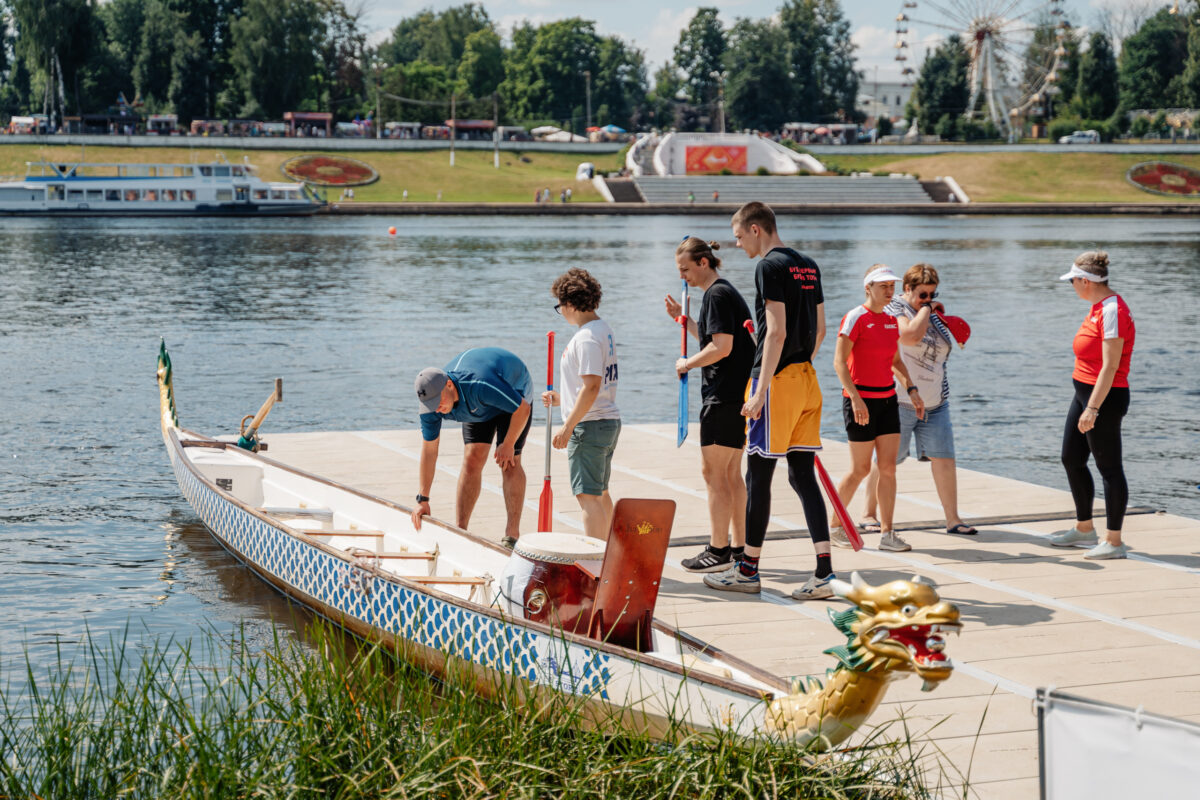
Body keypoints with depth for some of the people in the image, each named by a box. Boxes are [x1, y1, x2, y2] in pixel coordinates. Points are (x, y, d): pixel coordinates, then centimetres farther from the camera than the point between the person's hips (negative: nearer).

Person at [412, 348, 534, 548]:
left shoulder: (480, 385, -46)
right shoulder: (431, 404, -26)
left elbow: (522, 408, -31)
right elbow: (429, 451, -15)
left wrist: (508, 444, -21)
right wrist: (422, 499, -12)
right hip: (478, 407, 5)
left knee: (509, 463, -15)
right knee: (472, 460, -8)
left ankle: (513, 534, -12)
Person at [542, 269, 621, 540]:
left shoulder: (586, 337, -18)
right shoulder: (604, 330, 13)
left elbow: (591, 387, -24)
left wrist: (567, 427, -21)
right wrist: (562, 399, 21)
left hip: (588, 426, -10)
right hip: (609, 422, 10)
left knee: (588, 495, -8)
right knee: (600, 492, 19)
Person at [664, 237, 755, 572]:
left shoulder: (717, 294, -14)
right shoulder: (724, 292, 17)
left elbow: (721, 347, -21)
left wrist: (687, 364, -8)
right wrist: (684, 319, 19)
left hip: (724, 397, -10)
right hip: (736, 394, 10)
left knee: (713, 471, -6)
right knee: (730, 473, 13)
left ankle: (718, 551, -4)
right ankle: (739, 548, 17)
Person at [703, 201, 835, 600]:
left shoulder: (769, 266, -11)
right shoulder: (808, 266, 14)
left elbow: (777, 332, -18)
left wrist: (760, 390, -18)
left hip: (777, 378, -8)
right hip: (806, 380, 8)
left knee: (758, 475, 1)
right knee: (803, 474, 7)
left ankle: (748, 570, 10)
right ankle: (824, 572, -1)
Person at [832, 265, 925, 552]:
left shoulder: (891, 320, 10)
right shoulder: (856, 318, -11)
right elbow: (839, 361, -16)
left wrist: (911, 389, 9)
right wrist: (855, 397, -23)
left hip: (887, 399, 7)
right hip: (860, 400, -7)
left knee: (888, 467, 1)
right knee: (860, 469, -1)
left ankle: (887, 534, 4)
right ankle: (834, 526, 16)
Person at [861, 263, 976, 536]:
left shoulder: (932, 313, 15)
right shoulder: (894, 309, -7)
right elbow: (911, 335, -27)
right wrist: (926, 308, -14)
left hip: (934, 402, 6)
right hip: (899, 401, -6)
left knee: (943, 458, -2)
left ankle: (953, 519, 0)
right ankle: (869, 514, 17)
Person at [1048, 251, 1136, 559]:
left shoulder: (1113, 310, -20)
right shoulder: (1097, 306, 10)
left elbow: (1110, 366, -23)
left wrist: (1093, 408, -25)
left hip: (1104, 396, -11)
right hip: (1085, 393, 11)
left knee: (1108, 467, -4)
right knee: (1071, 459, 17)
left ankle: (1114, 542, 2)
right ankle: (1084, 529, 30)